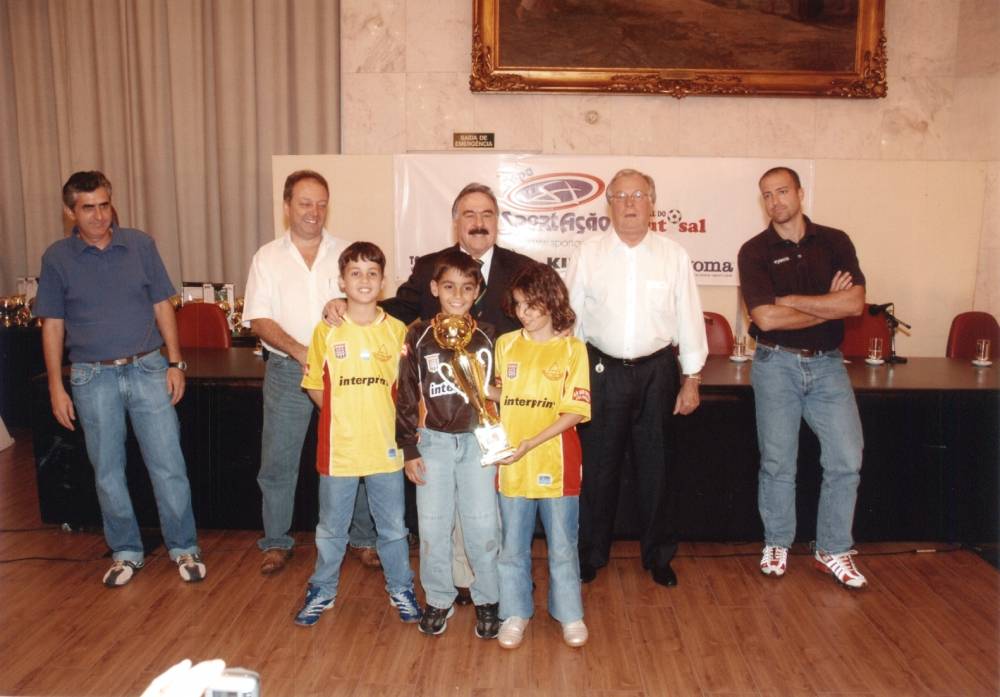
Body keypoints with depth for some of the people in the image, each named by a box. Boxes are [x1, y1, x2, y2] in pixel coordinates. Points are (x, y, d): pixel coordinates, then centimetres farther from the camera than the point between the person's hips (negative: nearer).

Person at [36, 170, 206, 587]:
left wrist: (175, 363, -1)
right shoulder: (57, 258, 0)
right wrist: (56, 387, 0)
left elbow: (162, 307, 5)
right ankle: (125, 552, 26)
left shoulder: (140, 245, 1)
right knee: (107, 471, 10)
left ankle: (184, 548, 16)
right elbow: (52, 325, 3)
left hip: (147, 369, 0)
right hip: (92, 377, 0)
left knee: (169, 466, 1)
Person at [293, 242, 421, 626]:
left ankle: (401, 589, 33)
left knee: (393, 526, 14)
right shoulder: (326, 331, -5)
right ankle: (322, 591, 34)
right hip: (339, 447, 0)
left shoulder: (397, 330, -2)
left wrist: (382, 419, -2)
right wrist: (342, 417, -2)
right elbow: (315, 386, 4)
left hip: (386, 447, 1)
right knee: (331, 528, 14)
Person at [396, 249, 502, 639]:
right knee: (432, 524, 7)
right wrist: (409, 449, -2)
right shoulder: (418, 336, -2)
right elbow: (406, 395, 0)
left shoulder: (487, 337, 1)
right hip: (433, 441, 0)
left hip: (476, 439, 0)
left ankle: (487, 600, 21)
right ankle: (439, 600, 24)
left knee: (483, 524, 2)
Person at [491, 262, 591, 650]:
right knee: (512, 546, 12)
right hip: (511, 465, 3)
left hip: (555, 462, -2)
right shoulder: (505, 344, 4)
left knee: (562, 545, 10)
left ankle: (570, 614, 27)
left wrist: (529, 444, -18)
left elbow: (574, 412, -10)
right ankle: (515, 614, 28)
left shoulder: (572, 349, -5)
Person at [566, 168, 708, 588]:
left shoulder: (673, 256, 2)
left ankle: (658, 556, 28)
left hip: (656, 372, 1)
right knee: (597, 467, 7)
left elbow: (689, 319, 4)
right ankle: (590, 556, 25)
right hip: (602, 371, 0)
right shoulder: (588, 254, 1)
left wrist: (692, 380, 3)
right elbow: (572, 317, 3)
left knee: (657, 468, 10)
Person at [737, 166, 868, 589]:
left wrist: (792, 300, -12)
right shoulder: (754, 252, -3)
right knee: (777, 462, 6)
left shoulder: (834, 242, 4)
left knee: (846, 459, 0)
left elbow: (855, 303, -10)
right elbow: (766, 317, -15)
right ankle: (776, 544, 24)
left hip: (827, 363, 2)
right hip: (776, 364, -2)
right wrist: (828, 306, -9)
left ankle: (834, 550, 16)